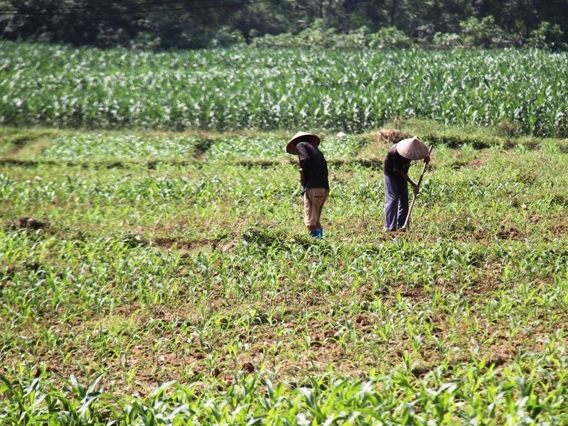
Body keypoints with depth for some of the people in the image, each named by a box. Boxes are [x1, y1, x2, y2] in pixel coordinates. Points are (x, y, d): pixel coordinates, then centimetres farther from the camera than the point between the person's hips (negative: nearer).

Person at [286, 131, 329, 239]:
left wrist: (303, 177, 1)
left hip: (313, 187, -8)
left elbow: (305, 160, -12)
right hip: (324, 188, 8)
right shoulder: (317, 151, 28)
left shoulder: (300, 145, 8)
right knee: (316, 220, 15)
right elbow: (325, 170, 18)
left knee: (310, 222, -8)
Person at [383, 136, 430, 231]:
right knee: (392, 198, -14)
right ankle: (390, 226, -15)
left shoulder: (411, 147, -20)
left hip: (401, 175, 7)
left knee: (404, 199, 4)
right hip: (391, 174, -7)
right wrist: (413, 185, -25)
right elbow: (400, 171, -28)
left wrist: (426, 157, -13)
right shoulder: (396, 153, -38)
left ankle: (401, 225, 9)